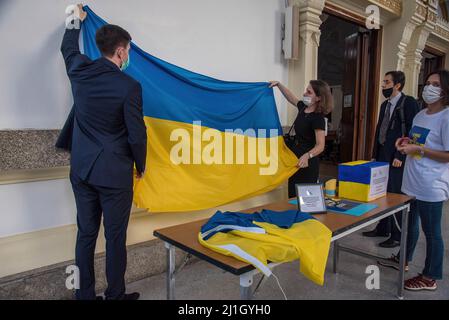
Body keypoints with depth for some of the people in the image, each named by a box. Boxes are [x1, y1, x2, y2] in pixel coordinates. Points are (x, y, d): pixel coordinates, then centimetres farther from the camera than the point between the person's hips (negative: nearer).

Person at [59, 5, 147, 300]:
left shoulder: (80, 70, 2)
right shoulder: (129, 86, -14)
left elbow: (68, 48, 27)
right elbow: (137, 134, -10)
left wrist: (76, 21, 44)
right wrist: (141, 166, 6)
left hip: (81, 169, 6)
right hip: (114, 173, -6)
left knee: (86, 235, 14)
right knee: (115, 238, 8)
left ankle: (84, 295, 27)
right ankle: (116, 295, 24)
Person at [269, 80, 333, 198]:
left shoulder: (318, 118, -20)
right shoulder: (303, 108, 4)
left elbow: (320, 146, -28)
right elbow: (290, 97, 25)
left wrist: (307, 156, -46)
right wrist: (278, 84, 18)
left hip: (307, 164, -8)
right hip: (297, 159, 9)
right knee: (292, 195, 14)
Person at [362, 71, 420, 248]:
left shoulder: (409, 103, -8)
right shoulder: (385, 104, 15)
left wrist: (400, 157, -17)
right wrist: (374, 155, 14)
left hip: (397, 159, -7)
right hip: (382, 156, 7)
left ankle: (397, 236, 13)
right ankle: (382, 228, 28)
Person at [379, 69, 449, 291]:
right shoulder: (420, 115, 11)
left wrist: (417, 149, -22)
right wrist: (407, 142, 4)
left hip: (431, 187, -8)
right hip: (412, 182, 9)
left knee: (431, 232, 6)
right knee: (410, 223, 22)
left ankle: (430, 277, 22)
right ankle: (402, 259, 41)